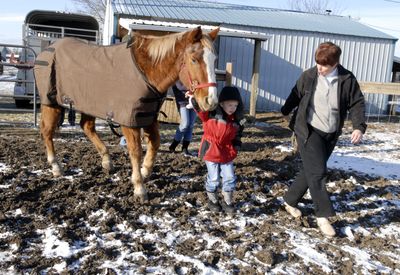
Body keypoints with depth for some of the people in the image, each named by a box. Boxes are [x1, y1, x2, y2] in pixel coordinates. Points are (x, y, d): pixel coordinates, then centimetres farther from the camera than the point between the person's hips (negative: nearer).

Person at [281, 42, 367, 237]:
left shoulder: (347, 80, -5)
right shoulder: (308, 76, -6)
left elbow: (357, 104, -1)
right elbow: (295, 95, 9)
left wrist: (359, 126, -16)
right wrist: (284, 112, 21)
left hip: (330, 135, 3)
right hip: (308, 131, -3)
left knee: (310, 170, 12)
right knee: (317, 172, -10)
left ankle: (290, 201, 30)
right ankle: (323, 216, 1)